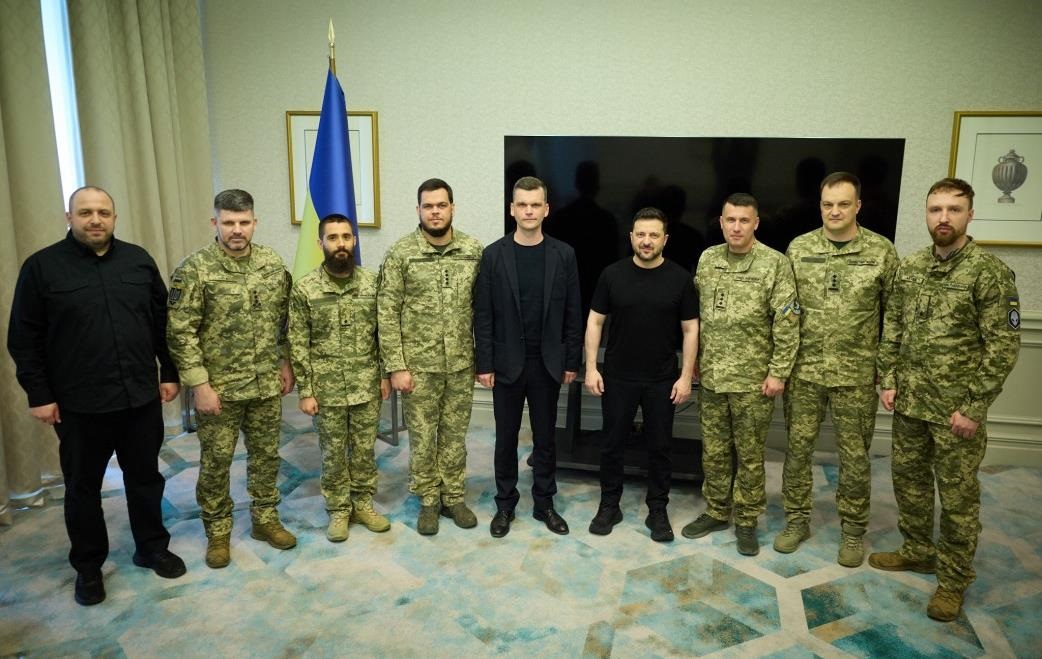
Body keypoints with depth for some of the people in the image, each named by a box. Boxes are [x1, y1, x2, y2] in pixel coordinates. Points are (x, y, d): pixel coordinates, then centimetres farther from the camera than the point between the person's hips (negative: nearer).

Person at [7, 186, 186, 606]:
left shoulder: (139, 260, 3)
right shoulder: (42, 267, -5)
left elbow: (162, 323, 8)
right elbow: (24, 339, -3)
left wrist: (169, 373, 6)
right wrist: (38, 394, -6)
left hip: (141, 396, 2)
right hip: (78, 403, -2)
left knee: (145, 477, 15)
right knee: (83, 487, 12)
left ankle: (152, 548, 33)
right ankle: (88, 566, 29)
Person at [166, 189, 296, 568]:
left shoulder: (273, 264, 0)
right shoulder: (195, 269, -13)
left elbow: (286, 318, 10)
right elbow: (180, 332, -13)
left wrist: (286, 363, 8)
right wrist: (200, 384, -15)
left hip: (267, 384, 4)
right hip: (219, 387, -3)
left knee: (266, 455, 15)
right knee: (215, 462, 9)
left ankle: (265, 519, 33)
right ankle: (218, 532, 27)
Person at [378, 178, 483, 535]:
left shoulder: (474, 250, 0)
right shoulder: (400, 253, -8)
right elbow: (387, 313, -8)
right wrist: (396, 366, -11)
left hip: (462, 364, 2)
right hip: (418, 365, -2)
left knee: (455, 434, 14)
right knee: (422, 436, 10)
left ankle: (454, 497, 31)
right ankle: (428, 500, 28)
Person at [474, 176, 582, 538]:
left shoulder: (563, 254, -1)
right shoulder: (494, 254, -3)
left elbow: (572, 313, 2)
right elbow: (483, 314, -4)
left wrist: (571, 362, 0)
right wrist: (484, 364, -7)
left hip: (548, 363, 1)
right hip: (507, 363, -1)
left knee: (545, 437, 11)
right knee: (506, 437, 10)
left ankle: (544, 503, 26)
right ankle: (505, 504, 25)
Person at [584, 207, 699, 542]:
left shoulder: (680, 278, -3)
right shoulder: (612, 274, -2)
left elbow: (690, 329, 0)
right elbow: (595, 321, 2)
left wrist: (686, 376, -4)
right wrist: (591, 368, -4)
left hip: (662, 380, 0)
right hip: (617, 377, 0)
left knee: (659, 446, 10)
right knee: (612, 444, 10)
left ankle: (658, 511, 25)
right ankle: (609, 506, 26)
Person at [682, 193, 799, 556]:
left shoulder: (775, 264, -9)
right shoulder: (707, 259, 5)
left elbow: (787, 323, -10)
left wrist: (778, 372, -12)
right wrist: (695, 360, 10)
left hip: (753, 379, -4)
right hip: (711, 375, 4)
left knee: (750, 454, 7)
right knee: (713, 450, 14)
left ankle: (746, 521, 23)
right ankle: (715, 512, 30)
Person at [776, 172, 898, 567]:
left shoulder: (881, 251, -3)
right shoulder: (798, 249, 1)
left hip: (856, 375, -1)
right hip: (804, 370, 2)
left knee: (854, 455, 8)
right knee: (797, 447, 10)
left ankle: (853, 529, 26)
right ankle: (797, 520, 27)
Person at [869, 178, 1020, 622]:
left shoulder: (989, 272, -11)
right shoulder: (908, 267, 4)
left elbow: (1003, 346, -13)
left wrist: (974, 407, -15)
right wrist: (888, 381, 3)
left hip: (956, 407, -5)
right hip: (910, 401, 5)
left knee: (957, 494, 7)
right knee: (908, 478, 17)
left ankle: (954, 577, 23)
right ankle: (918, 551, 36)